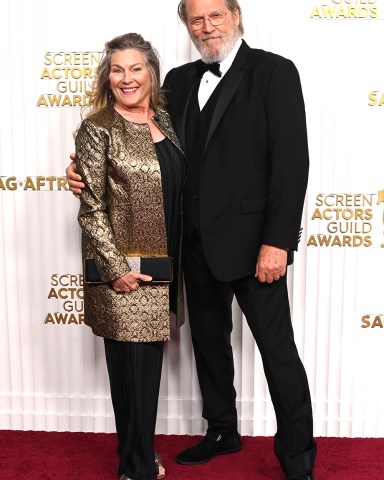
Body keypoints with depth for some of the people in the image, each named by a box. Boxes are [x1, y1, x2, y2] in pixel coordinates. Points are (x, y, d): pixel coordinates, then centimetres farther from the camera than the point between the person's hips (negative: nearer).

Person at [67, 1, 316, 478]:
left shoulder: (274, 71, -6)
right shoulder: (180, 80, 11)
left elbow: (291, 160, -13)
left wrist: (277, 242, -18)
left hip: (251, 242, -6)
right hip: (197, 241, 6)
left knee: (278, 349, 3)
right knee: (208, 341, 18)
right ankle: (222, 432, 39)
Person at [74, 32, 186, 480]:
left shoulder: (163, 120, 10)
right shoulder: (98, 129, -9)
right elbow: (90, 207, -11)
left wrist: (175, 263, 12)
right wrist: (116, 268, -16)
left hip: (162, 267, 6)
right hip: (123, 271, -6)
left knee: (150, 361, 16)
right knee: (132, 366, 4)